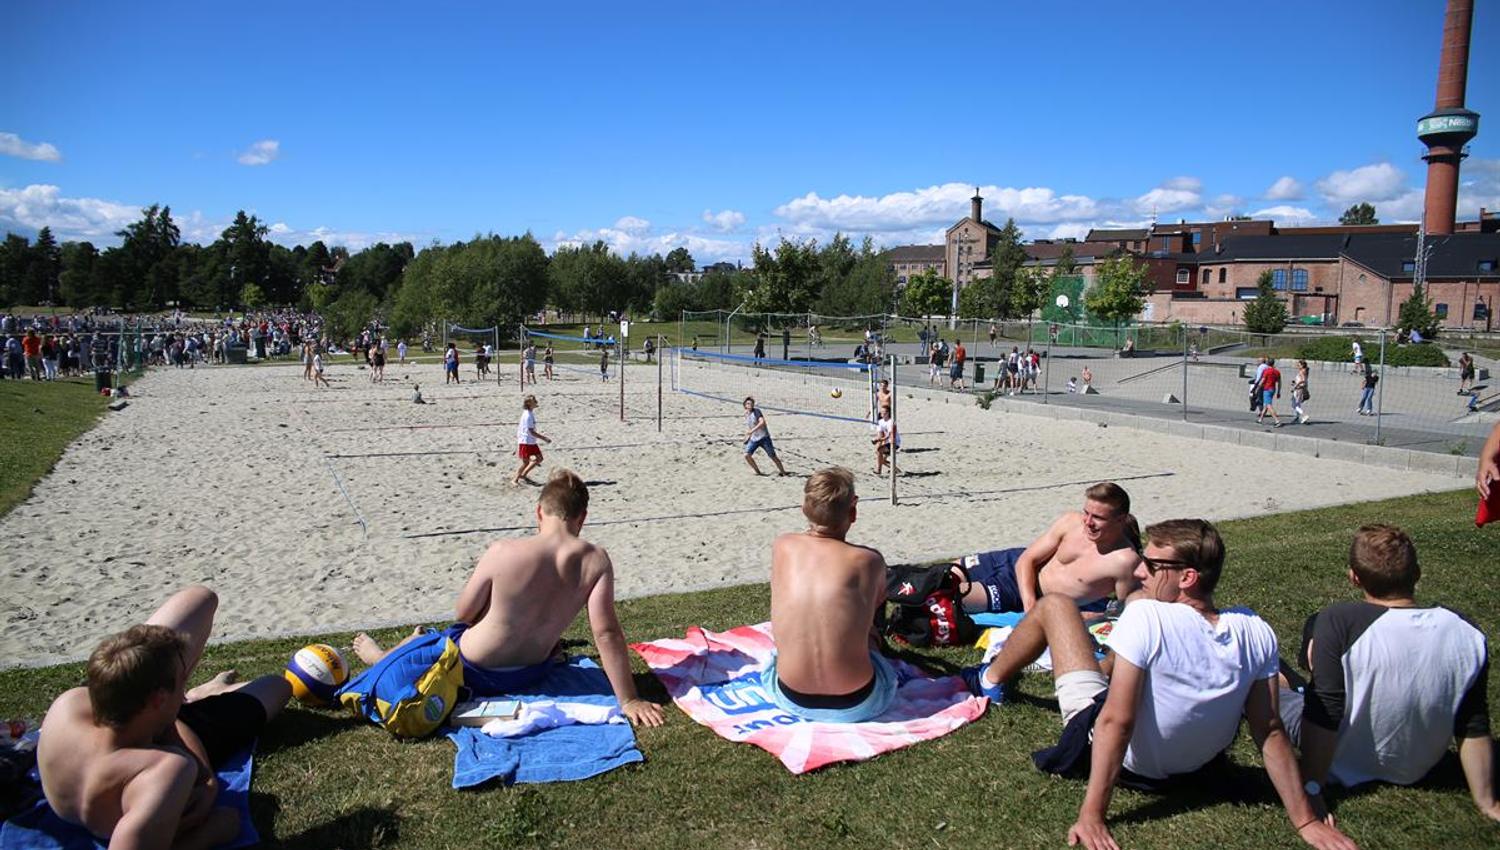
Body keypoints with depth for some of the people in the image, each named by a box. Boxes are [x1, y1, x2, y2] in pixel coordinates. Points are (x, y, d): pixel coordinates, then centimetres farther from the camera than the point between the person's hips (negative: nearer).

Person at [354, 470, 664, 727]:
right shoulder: (596, 560, -20)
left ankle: (382, 657, 58)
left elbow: (462, 613, -12)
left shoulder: (503, 552, -25)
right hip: (534, 673, 2)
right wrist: (628, 700, -19)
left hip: (473, 674, -2)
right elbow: (606, 633, -24)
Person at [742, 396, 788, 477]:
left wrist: (752, 431, -34)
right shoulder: (746, 413, 6)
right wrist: (747, 436, 20)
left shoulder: (756, 411, -14)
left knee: (773, 456, -3)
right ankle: (757, 471, 7)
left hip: (764, 437, -6)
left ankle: (783, 472, 11)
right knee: (747, 455, -10)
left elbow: (762, 422, -29)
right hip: (753, 439, 6)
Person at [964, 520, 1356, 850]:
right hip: (1191, 768, 6)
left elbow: (1116, 722, -33)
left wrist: (1092, 816, -29)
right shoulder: (1257, 632, -16)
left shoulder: (1146, 618, -33)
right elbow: (1271, 733, -13)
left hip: (1122, 759, -5)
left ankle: (989, 679, 33)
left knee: (1053, 605, 7)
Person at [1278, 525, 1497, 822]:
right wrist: (1486, 803, 3)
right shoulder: (1467, 635, -17)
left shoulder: (1339, 622, -31)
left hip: (1344, 766, -5)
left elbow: (1323, 716, -29)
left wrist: (1311, 789, -19)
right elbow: (1474, 730, -9)